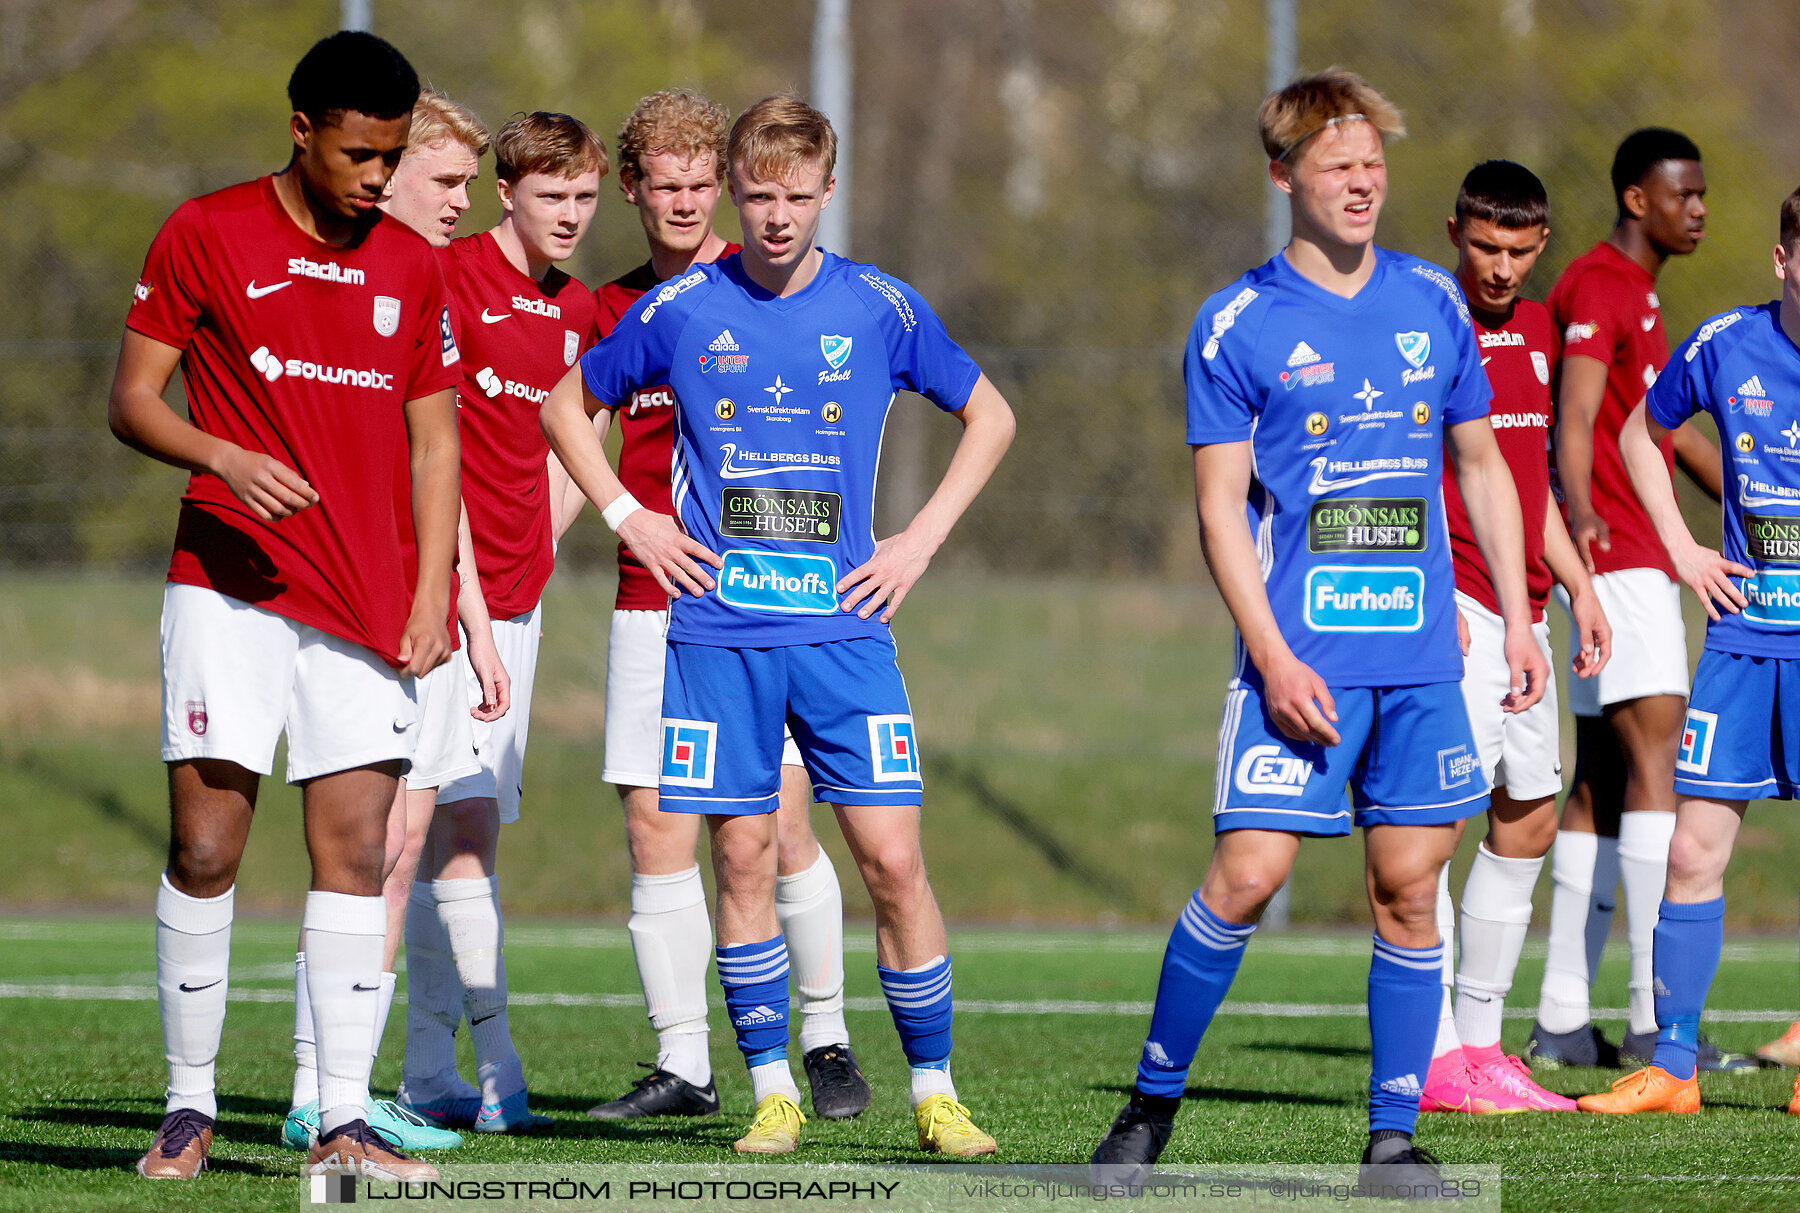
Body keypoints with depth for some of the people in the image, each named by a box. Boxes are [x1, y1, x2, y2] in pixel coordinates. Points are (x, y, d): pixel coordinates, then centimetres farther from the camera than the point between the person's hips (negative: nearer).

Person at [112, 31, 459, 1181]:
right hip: (228, 587, -3)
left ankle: (344, 1121, -1)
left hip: (368, 604, 3)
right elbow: (132, 398, 1)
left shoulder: (413, 267, 11)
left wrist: (432, 590, 4)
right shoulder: (206, 235, 1)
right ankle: (190, 1107, 5)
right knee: (205, 849, -5)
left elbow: (434, 443, 15)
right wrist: (223, 458, -18)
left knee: (356, 856, -3)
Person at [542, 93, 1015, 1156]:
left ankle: (935, 1094, 4)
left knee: (893, 858, -6)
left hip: (844, 628, 0)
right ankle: (772, 1092, 11)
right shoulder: (683, 308, 2)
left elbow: (989, 415, 14)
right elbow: (569, 406, 16)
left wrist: (921, 541, 5)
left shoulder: (881, 308, 2)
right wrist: (629, 519, 4)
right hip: (719, 631, 0)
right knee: (744, 858, 1)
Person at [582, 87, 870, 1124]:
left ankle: (828, 1039, 6)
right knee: (655, 831, -1)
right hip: (651, 604, 3)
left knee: (780, 824, -8)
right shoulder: (614, 310, 11)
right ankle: (683, 1067, 3)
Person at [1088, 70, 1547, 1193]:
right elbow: (1222, 506, -4)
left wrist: (1518, 618, 11)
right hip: (1302, 655, -4)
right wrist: (1273, 656, -13)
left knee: (1409, 890, 2)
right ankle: (1153, 1103, 5)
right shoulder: (1238, 326, -2)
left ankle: (1394, 1135, 9)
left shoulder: (1433, 302, 11)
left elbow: (1482, 468, 18)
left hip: (1422, 655, 4)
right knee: (1246, 878, -10)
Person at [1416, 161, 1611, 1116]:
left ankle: (1479, 1042, 14)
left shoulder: (1536, 329, 17)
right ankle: (1433, 1054, -12)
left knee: (1529, 817, 9)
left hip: (1522, 609, 9)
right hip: (1453, 606, -9)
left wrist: (1578, 586, 21)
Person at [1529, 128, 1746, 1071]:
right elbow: (1576, 413, -24)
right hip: (1616, 559, -11)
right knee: (1653, 757, -17)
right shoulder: (1598, 286, -9)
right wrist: (1578, 509, -40)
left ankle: (1562, 1020, 10)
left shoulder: (1639, 294, 22)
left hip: (1633, 560, 11)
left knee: (1602, 781, 9)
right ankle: (1656, 1019, -23)